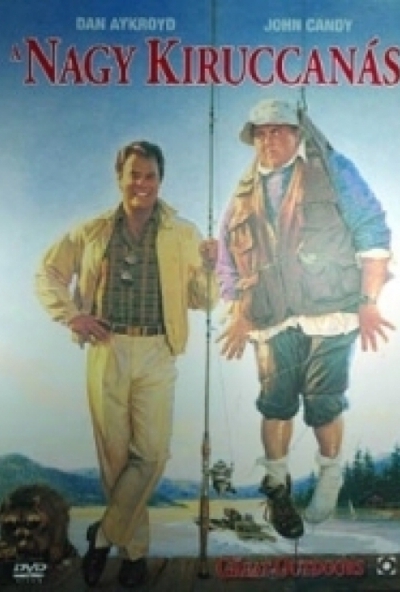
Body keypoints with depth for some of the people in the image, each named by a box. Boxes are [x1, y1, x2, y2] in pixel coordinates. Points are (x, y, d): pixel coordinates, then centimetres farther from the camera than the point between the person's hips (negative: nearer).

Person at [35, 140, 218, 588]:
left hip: (156, 354, -1)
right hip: (107, 352, 1)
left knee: (151, 454, -4)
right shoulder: (92, 232, 5)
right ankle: (134, 546, 25)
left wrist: (210, 267, -17)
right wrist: (71, 315, 0)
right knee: (113, 454, 7)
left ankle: (105, 535, 16)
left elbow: (203, 300, 3)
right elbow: (47, 274, 13)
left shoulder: (184, 234, 2)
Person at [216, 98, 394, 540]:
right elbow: (229, 263, 19)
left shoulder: (333, 171, 4)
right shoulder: (243, 196, 14)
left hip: (329, 316, -3)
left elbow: (373, 234, -2)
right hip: (272, 323, 3)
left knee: (323, 405, 1)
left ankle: (330, 476, 26)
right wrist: (238, 317, 9)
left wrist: (368, 302, -9)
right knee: (276, 405, 4)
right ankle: (277, 484, 23)